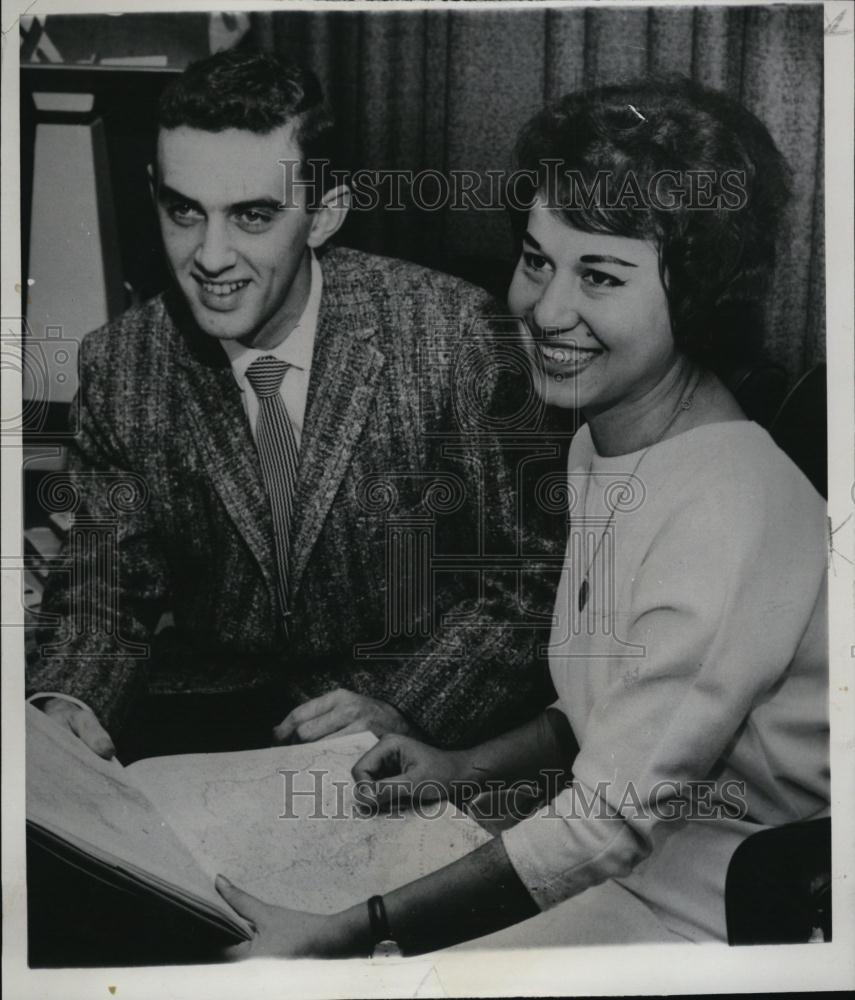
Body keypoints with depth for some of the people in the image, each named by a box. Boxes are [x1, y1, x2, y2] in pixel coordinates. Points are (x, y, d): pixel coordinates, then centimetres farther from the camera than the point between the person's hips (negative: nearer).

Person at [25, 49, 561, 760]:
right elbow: (104, 594, 4)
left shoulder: (446, 331, -14)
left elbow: (530, 570, -8)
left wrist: (404, 705, -20)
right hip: (207, 710, 3)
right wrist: (65, 701, -16)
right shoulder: (117, 368, -4)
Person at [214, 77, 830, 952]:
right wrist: (467, 769, 2)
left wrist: (347, 935, -23)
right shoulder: (599, 444, 1)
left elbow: (611, 820, -24)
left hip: (700, 917, -7)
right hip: (619, 849, 7)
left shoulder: (725, 512, -27)